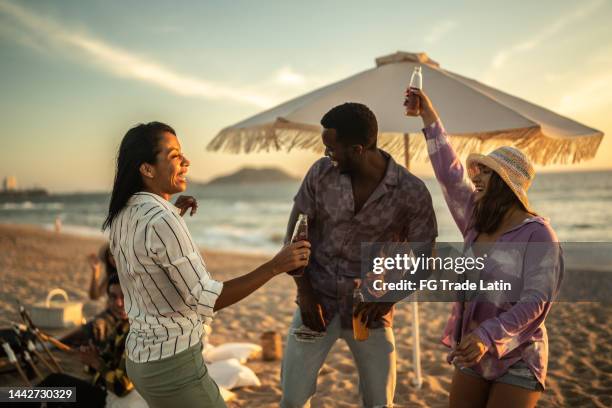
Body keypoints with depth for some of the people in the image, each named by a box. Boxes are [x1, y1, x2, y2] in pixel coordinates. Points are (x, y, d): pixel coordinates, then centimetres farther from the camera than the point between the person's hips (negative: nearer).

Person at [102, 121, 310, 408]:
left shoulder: (124, 215, 2)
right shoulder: (162, 221, -25)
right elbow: (206, 300, -24)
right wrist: (274, 267, -24)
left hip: (141, 355, 9)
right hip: (174, 365, -9)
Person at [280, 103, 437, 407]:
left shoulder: (411, 192, -14)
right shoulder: (321, 172, -8)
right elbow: (295, 233, 0)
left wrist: (389, 296, -16)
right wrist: (304, 292, -8)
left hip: (370, 310, -1)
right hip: (317, 302, 1)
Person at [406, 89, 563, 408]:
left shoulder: (537, 234, -16)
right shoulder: (477, 221, 2)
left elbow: (535, 301, -23)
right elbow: (450, 173, 5)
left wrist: (487, 336, -35)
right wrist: (430, 118, 6)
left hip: (517, 362, -6)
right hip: (472, 355, 6)